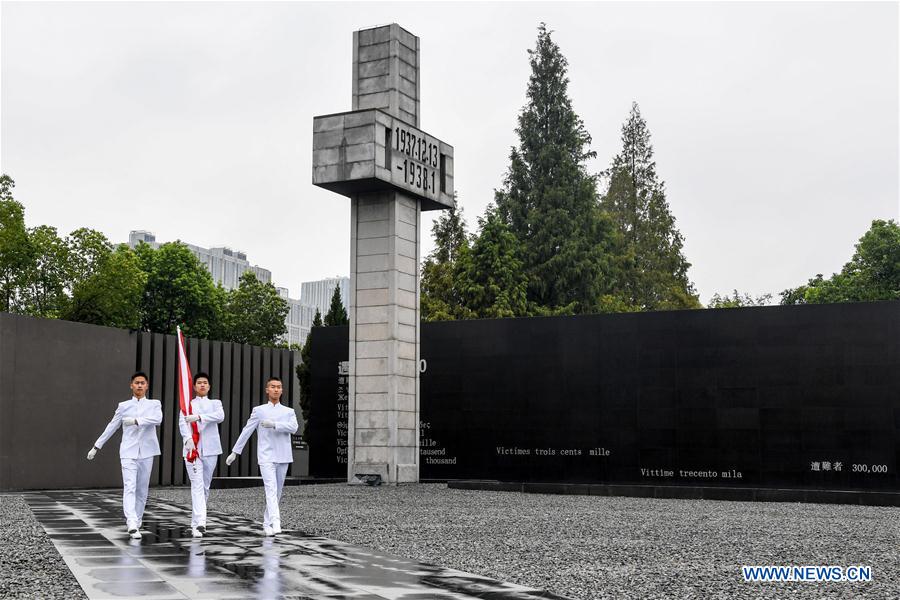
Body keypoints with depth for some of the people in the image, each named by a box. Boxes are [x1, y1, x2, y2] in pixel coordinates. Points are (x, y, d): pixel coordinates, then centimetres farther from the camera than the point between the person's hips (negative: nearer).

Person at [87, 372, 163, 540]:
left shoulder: (154, 404, 6)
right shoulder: (124, 406, 9)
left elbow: (158, 419, -15)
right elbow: (111, 427, 14)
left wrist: (136, 420, -21)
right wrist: (96, 446, 15)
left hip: (146, 452, 1)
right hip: (128, 452, -1)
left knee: (142, 490, 8)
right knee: (129, 488, -14)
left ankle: (137, 521, 22)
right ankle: (132, 525, -24)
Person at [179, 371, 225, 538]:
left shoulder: (215, 403, 12)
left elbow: (220, 416, -10)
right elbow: (182, 423, -7)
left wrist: (198, 417, -24)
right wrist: (188, 439, -26)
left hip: (210, 449, 2)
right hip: (192, 448, -2)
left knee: (205, 487, 8)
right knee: (197, 485, -13)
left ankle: (195, 523, 21)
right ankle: (199, 523, -23)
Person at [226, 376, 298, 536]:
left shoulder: (289, 411, 10)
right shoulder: (259, 410, 7)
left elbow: (293, 427, -10)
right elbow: (246, 431, 9)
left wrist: (274, 424, -22)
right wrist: (235, 452, 7)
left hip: (283, 457, 3)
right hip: (266, 457, -3)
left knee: (277, 492, 8)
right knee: (271, 490, -18)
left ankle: (267, 524, 21)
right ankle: (275, 524, -29)